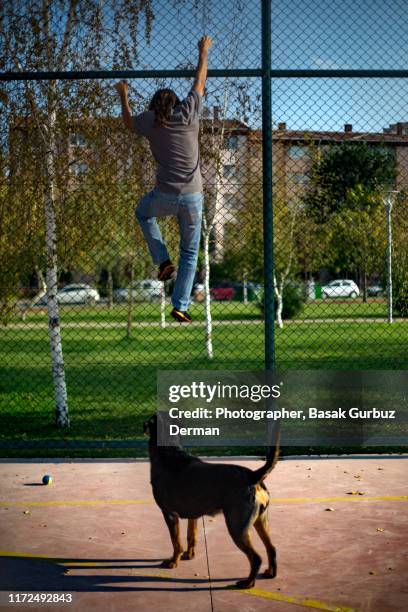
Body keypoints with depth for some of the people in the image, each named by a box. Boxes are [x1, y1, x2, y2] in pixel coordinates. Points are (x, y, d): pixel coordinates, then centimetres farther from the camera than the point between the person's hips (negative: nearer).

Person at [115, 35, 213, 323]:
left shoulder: (150, 121, 5)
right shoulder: (188, 112, 3)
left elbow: (128, 121, 28)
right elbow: (200, 81, 17)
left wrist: (123, 94, 43)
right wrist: (204, 51, 32)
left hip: (165, 196, 0)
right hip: (193, 197, 1)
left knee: (143, 213, 34)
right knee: (190, 253, 12)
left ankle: (162, 260, 17)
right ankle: (181, 306, 6)